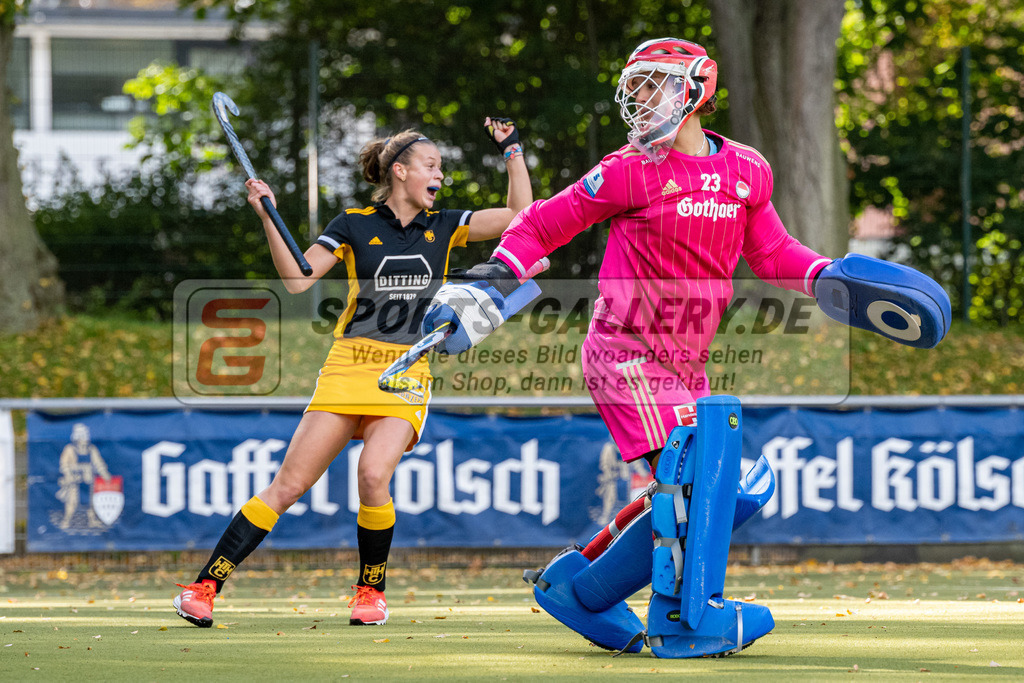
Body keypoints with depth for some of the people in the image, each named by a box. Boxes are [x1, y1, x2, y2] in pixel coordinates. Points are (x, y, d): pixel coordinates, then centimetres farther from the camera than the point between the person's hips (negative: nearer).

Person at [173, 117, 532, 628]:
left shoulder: (443, 227, 10)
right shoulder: (355, 225, 3)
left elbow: (521, 215, 7)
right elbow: (297, 278, -4)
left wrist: (512, 150, 2)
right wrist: (268, 218, -13)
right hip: (349, 369, -1)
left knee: (373, 475, -24)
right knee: (288, 485, -6)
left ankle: (371, 590, -2)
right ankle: (204, 586, -2)